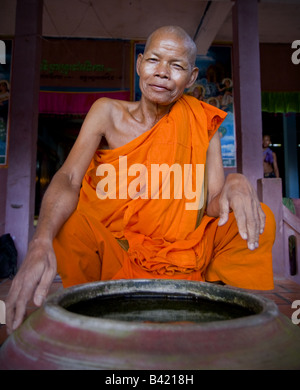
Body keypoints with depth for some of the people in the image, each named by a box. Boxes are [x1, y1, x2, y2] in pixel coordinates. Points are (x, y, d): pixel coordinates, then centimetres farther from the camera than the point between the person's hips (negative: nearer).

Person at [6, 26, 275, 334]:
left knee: (260, 220, -15)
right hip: (112, 249, 0)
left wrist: (234, 184, -30)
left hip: (181, 256, 1)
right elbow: (68, 178, -17)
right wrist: (42, 241, -36)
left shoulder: (202, 124, -1)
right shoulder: (108, 113, -4)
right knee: (68, 219, -28)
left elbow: (213, 206, -6)